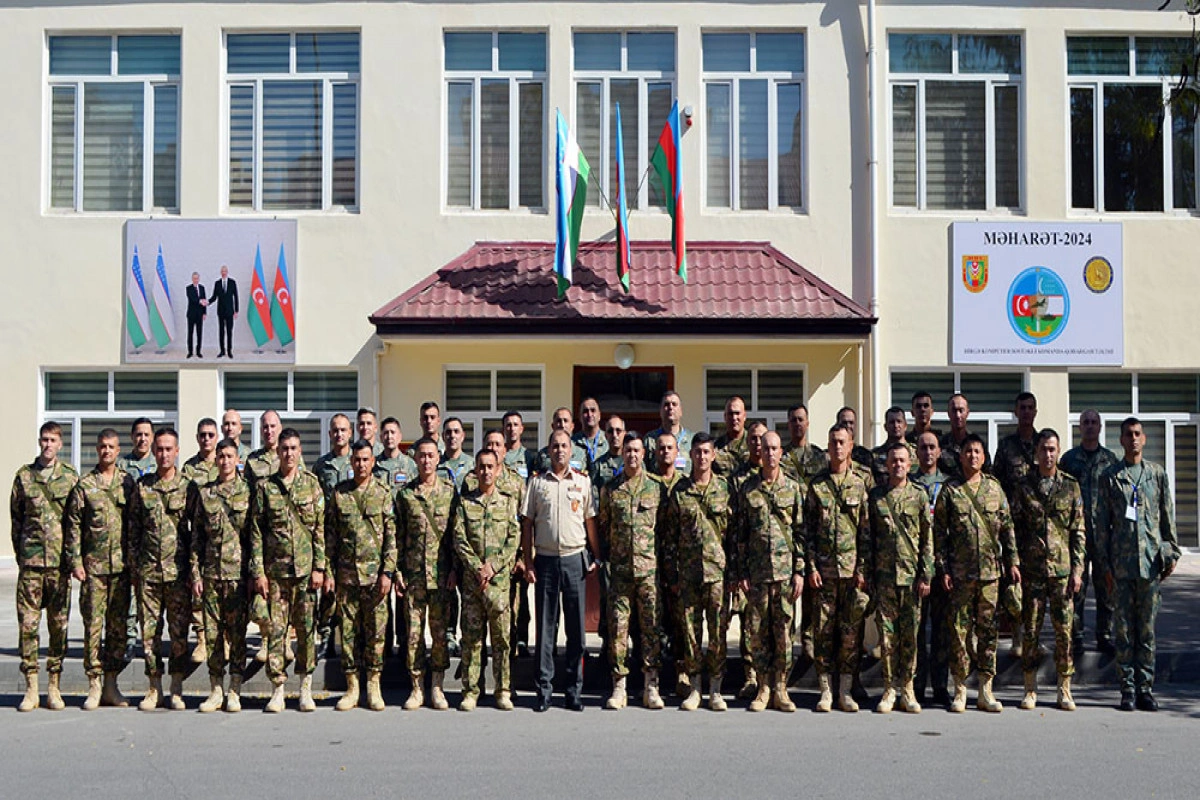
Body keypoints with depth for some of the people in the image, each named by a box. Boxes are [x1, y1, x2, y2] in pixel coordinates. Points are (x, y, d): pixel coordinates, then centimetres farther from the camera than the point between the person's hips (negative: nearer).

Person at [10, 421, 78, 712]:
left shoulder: (70, 476, 6)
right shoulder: (24, 476, 8)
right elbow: (16, 517, 12)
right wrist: (21, 553, 6)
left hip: (60, 560, 0)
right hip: (30, 561, 1)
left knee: (59, 624, 3)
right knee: (27, 624, -1)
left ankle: (54, 687, 11)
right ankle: (31, 689, 6)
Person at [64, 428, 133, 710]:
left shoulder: (128, 483, 8)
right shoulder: (84, 485, 3)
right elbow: (72, 526, 2)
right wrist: (75, 562, -5)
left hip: (122, 566, 2)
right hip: (93, 566, -2)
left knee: (118, 626, 5)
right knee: (93, 625, -1)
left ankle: (111, 684, 13)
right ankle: (94, 685, 6)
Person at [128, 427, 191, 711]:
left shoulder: (188, 487, 3)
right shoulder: (142, 487, 8)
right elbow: (133, 531, 10)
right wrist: (134, 568, 4)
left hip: (178, 571, -2)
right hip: (148, 571, 2)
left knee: (179, 632, 2)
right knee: (149, 631, 4)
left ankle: (177, 690, 12)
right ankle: (154, 689, 15)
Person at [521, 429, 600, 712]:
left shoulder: (583, 482, 7)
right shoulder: (537, 482, 7)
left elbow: (590, 521, 10)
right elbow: (527, 524, 7)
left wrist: (597, 557, 4)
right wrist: (528, 561, 0)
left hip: (575, 559, 0)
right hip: (545, 559, 0)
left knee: (576, 626, 2)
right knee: (546, 625, 3)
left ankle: (574, 690, 9)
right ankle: (544, 689, 8)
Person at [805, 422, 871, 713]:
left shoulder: (861, 485, 5)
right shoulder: (816, 485, 7)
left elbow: (867, 531, 3)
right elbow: (808, 530, 5)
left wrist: (863, 568, -5)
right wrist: (811, 567, -3)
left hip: (853, 568, 0)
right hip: (824, 568, 0)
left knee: (851, 629, 2)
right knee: (823, 628, 1)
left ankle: (846, 690, 9)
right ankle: (825, 690, 8)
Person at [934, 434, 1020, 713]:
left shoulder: (994, 488, 8)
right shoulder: (949, 490, 2)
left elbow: (1007, 527, 11)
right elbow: (940, 532, 1)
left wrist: (1012, 561, 4)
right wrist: (943, 568, -4)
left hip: (990, 570, 2)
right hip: (960, 572, -2)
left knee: (988, 628, 4)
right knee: (960, 629, 0)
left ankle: (985, 691, 11)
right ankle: (960, 690, 9)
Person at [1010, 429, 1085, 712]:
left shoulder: (1071, 486, 6)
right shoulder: (1024, 487, 6)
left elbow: (1078, 532, 6)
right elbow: (1015, 529, 7)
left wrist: (1078, 569, -1)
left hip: (1062, 569, 0)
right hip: (1031, 570, 0)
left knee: (1064, 630, 1)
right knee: (1030, 630, 2)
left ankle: (1064, 689, 11)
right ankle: (1030, 688, 11)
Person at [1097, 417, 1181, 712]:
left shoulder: (1158, 474, 8)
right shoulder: (1110, 477, 5)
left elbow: (1168, 518, 11)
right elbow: (1102, 523, 5)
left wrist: (1171, 554, 4)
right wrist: (1104, 564, 0)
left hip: (1151, 561, 1)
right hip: (1121, 562, -1)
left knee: (1147, 629, 4)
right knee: (1124, 629, 1)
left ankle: (1146, 688, 11)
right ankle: (1127, 689, 7)